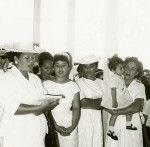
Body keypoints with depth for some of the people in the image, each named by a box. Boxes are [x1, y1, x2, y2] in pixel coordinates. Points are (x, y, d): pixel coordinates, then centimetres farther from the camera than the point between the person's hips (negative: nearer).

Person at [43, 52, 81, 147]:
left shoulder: (73, 86, 5)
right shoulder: (46, 84, 0)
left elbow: (76, 108, 1)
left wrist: (72, 127, -13)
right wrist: (55, 126, -14)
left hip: (69, 127, 1)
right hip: (51, 127, -1)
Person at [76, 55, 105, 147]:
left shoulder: (101, 83, 12)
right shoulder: (79, 83, -4)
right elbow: (82, 103, -15)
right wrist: (98, 101, -6)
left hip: (98, 119, 4)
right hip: (84, 118, -4)